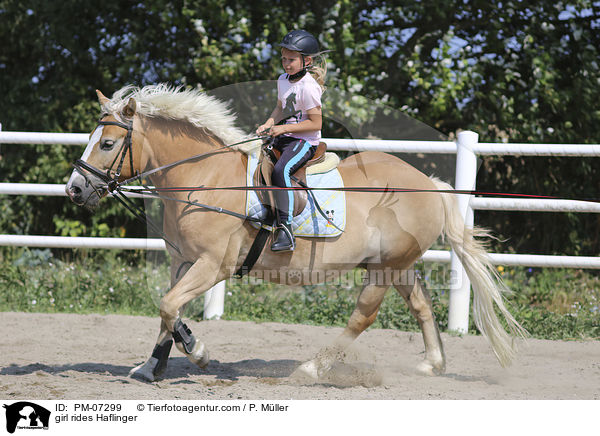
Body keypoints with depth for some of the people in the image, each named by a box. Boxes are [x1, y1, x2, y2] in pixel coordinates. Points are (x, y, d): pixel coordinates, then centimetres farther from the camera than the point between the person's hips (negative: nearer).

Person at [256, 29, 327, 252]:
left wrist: (283, 128, -20)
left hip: (305, 141, -10)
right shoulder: (283, 80, 9)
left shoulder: (308, 87, -17)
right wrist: (268, 124, 3)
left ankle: (285, 230, -37)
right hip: (283, 137, 10)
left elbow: (316, 123, -19)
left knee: (280, 170, -32)